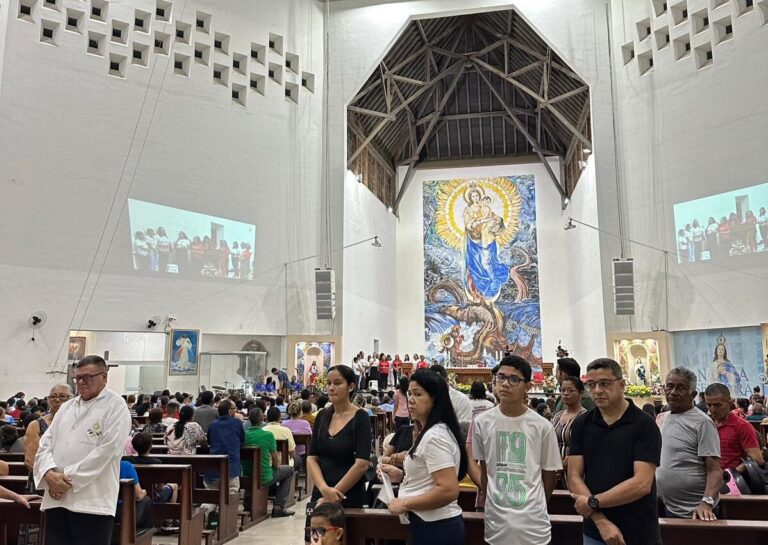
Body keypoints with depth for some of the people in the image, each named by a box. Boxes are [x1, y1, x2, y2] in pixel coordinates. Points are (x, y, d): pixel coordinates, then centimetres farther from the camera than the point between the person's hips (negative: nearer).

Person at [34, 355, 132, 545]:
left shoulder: (116, 406, -4)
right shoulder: (66, 407, 18)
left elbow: (105, 451, -13)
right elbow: (45, 444, 12)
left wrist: (69, 479, -13)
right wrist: (49, 473, -7)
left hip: (93, 501, -6)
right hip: (56, 499, 6)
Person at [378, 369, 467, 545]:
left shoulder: (434, 436, -21)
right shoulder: (430, 433, 10)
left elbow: (449, 490, -27)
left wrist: (405, 504, -19)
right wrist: (402, 475, 8)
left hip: (435, 527, -10)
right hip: (433, 523, 10)